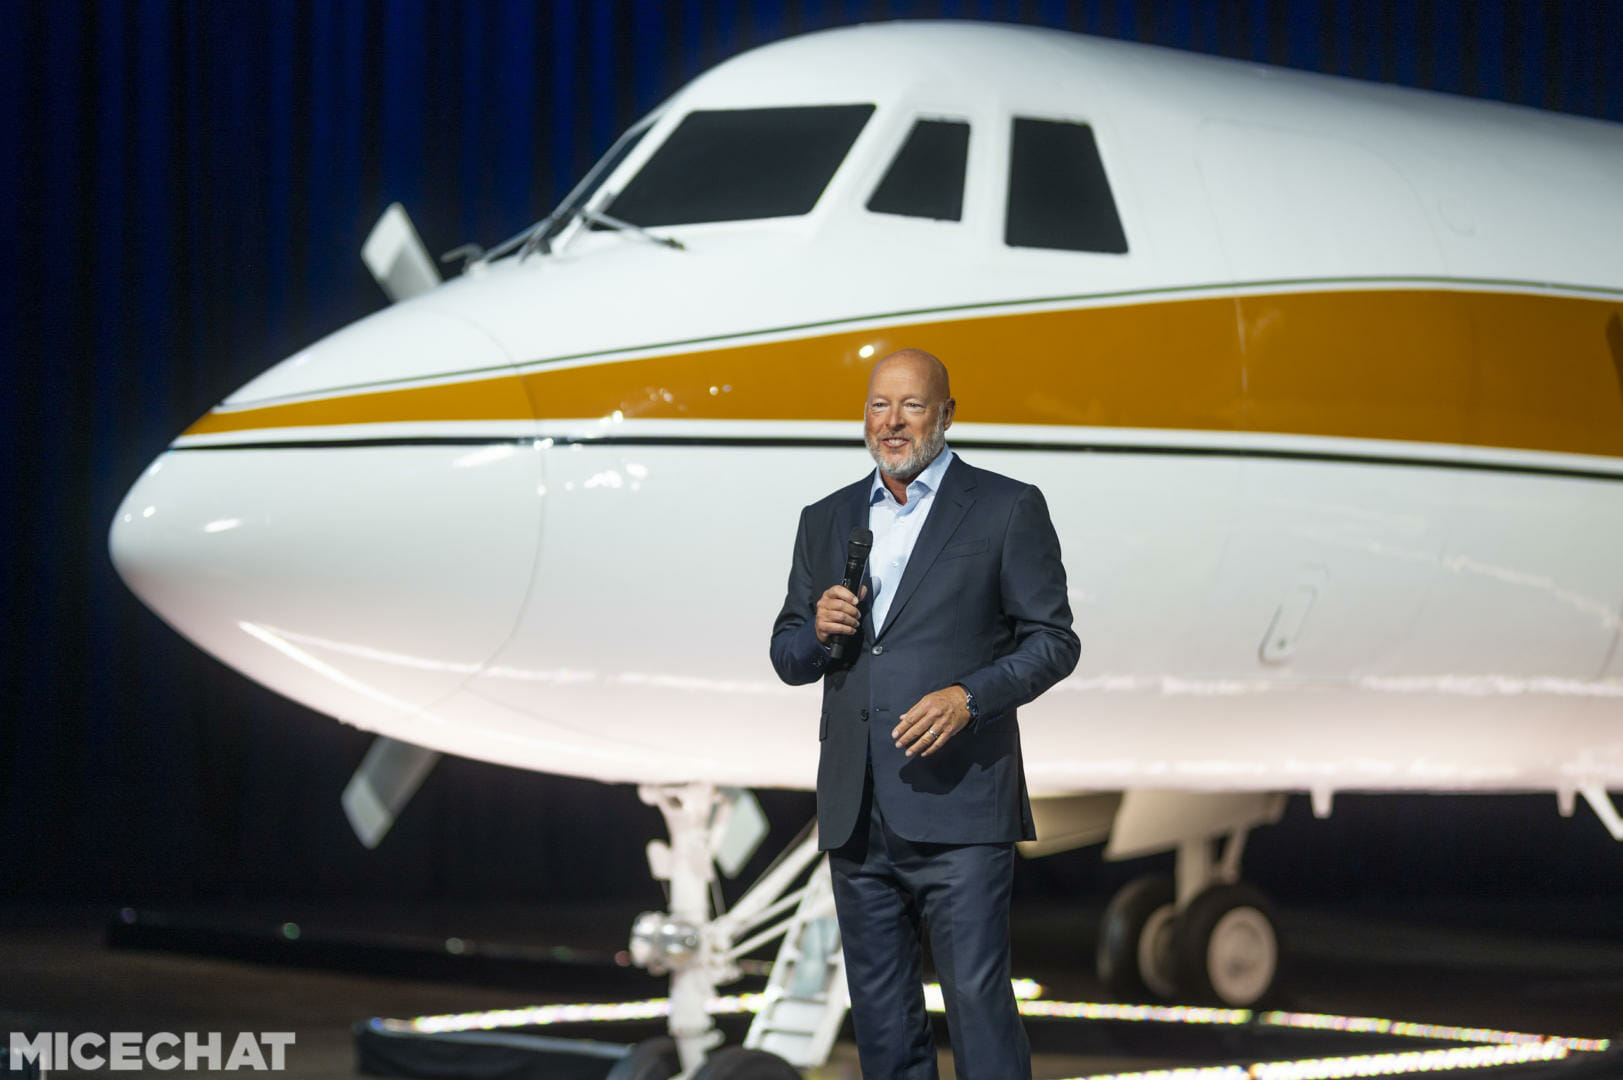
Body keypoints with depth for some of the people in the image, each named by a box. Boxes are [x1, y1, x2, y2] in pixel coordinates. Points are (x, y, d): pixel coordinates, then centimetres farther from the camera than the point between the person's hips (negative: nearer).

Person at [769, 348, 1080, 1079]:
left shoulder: (1007, 509, 2)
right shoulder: (826, 521, 16)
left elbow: (1053, 640, 0)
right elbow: (787, 656, 19)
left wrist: (969, 696, -16)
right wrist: (818, 631, -4)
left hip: (957, 810, -5)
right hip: (856, 815, 5)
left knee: (978, 998, -10)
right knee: (881, 1016, 8)